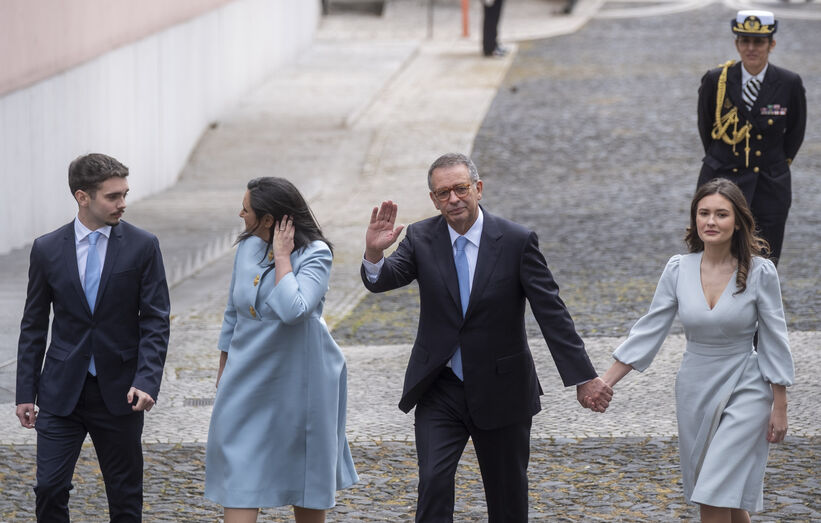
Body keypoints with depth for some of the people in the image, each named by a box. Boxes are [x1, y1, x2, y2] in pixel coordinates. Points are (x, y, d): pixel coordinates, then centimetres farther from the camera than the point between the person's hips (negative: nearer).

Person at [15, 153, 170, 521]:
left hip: (119, 392, 0)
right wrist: (25, 393, 3)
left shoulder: (142, 247, -3)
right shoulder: (47, 249, 1)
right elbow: (33, 326, 7)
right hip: (61, 391, 1)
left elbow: (156, 321, -4)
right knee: (50, 487, -5)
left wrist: (146, 381, -17)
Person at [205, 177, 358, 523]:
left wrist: (283, 257, -22)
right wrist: (224, 367, 21)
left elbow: (292, 310, -30)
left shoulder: (315, 254, -14)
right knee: (242, 472, -3)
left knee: (307, 471, 10)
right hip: (249, 379, 5)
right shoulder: (247, 247, 3)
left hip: (298, 377, -5)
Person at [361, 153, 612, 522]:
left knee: (508, 492, 10)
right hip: (439, 391, 1)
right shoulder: (421, 239, -3)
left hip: (500, 392, -1)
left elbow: (552, 313, -11)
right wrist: (374, 253, -40)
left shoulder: (516, 241, -10)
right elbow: (383, 280, -16)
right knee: (434, 480, -14)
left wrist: (583, 377, -15)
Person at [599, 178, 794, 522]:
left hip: (744, 391, -4)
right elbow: (649, 330, 0)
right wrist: (604, 382, -4)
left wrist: (780, 407, -4)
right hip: (695, 389, 4)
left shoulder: (759, 272, -12)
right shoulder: (679, 269, -4)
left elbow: (773, 341, -6)